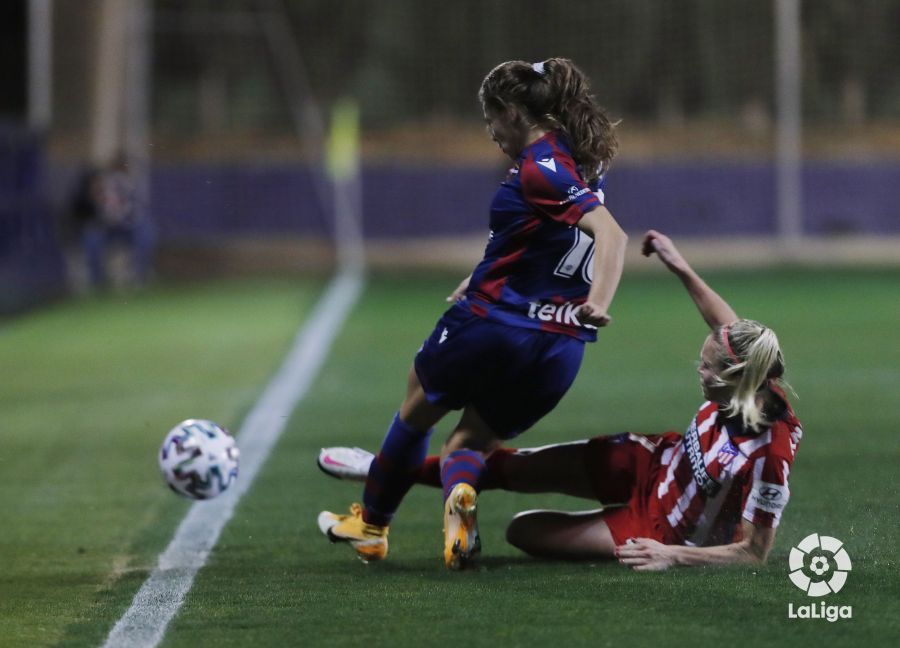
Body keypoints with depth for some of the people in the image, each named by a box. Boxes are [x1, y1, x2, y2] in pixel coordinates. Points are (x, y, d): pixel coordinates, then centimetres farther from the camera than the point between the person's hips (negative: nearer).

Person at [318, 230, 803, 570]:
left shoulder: (768, 457, -39)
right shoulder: (753, 391, -19)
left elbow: (754, 553, -30)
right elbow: (729, 329, 3)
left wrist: (674, 555, -33)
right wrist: (682, 269, 0)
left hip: (656, 531, -6)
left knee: (522, 530, -2)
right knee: (511, 469, 6)